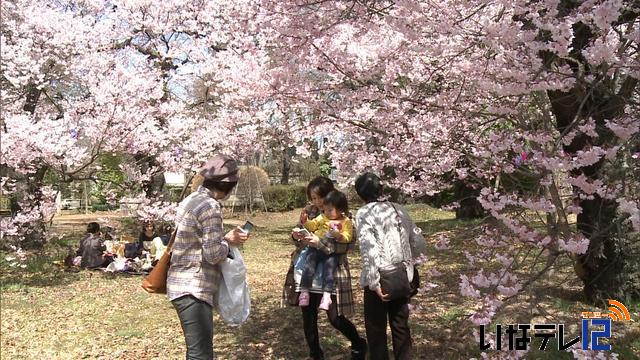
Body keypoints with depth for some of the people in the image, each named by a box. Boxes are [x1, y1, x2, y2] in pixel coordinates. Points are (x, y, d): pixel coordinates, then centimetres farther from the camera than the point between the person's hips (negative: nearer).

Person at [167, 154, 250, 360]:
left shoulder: (191, 200, 12)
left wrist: (224, 238, 11)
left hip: (184, 284, 10)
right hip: (193, 289, -10)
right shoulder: (210, 206, -17)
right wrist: (229, 241, -2)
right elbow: (213, 254, -20)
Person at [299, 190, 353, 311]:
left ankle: (326, 295, -22)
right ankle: (304, 291, -12)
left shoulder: (346, 222, 4)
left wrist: (339, 235, -26)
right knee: (309, 264, -16)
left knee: (329, 266, -22)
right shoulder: (323, 217, 16)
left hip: (332, 250, -3)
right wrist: (304, 220, -3)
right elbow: (311, 226, 15)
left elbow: (347, 237, -7)